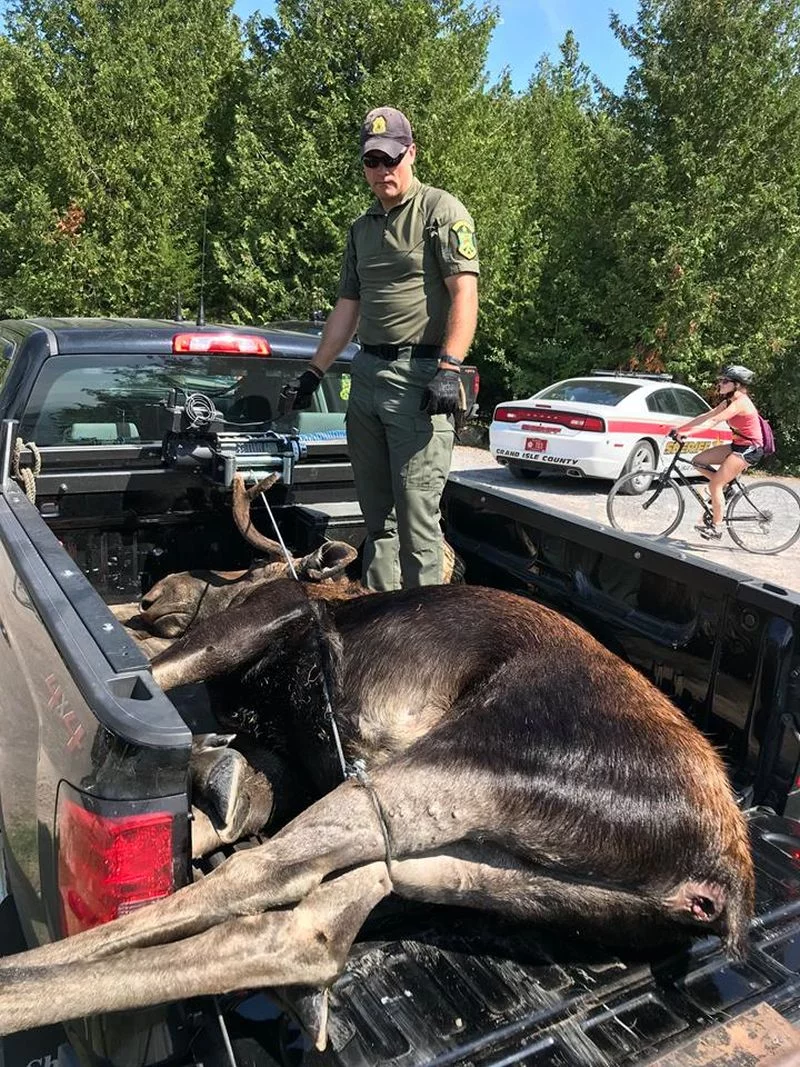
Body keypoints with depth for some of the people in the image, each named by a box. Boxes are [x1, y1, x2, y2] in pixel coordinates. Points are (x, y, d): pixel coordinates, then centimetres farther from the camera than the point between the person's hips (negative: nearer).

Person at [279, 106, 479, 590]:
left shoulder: (441, 211, 0)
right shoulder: (362, 228, 22)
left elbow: (465, 294, -10)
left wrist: (449, 368, -22)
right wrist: (314, 373, 19)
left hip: (420, 377, -7)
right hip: (366, 376, 7)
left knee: (417, 516, -9)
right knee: (376, 514, 10)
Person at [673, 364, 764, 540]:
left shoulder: (741, 402, -20)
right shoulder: (728, 402, 9)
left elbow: (714, 421, -30)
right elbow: (706, 416, 5)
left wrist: (688, 432, -37)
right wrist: (680, 428, -4)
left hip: (749, 449, -9)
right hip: (738, 445, 9)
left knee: (714, 485, -13)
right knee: (698, 461, 1)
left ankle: (716, 528, -4)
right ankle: (725, 487, 12)